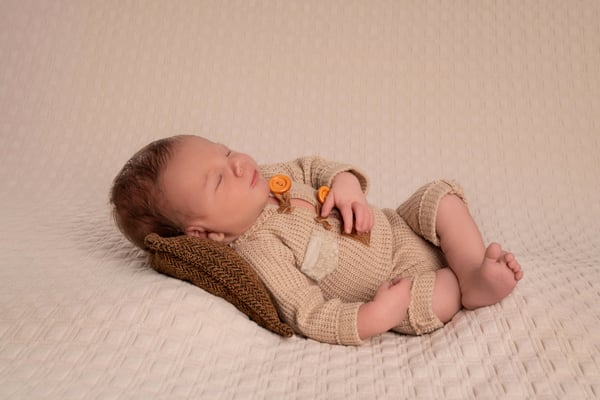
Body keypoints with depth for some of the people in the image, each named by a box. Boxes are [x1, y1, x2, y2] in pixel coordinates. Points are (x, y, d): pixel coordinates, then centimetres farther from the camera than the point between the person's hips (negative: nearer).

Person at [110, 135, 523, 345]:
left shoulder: (269, 177, -9)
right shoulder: (262, 251, -29)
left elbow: (314, 165, 9)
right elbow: (310, 317, -28)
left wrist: (345, 182, -13)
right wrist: (375, 316, -38)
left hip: (399, 225, 8)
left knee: (441, 194, -2)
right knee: (422, 306, -33)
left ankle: (476, 267, -9)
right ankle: (468, 289, -5)